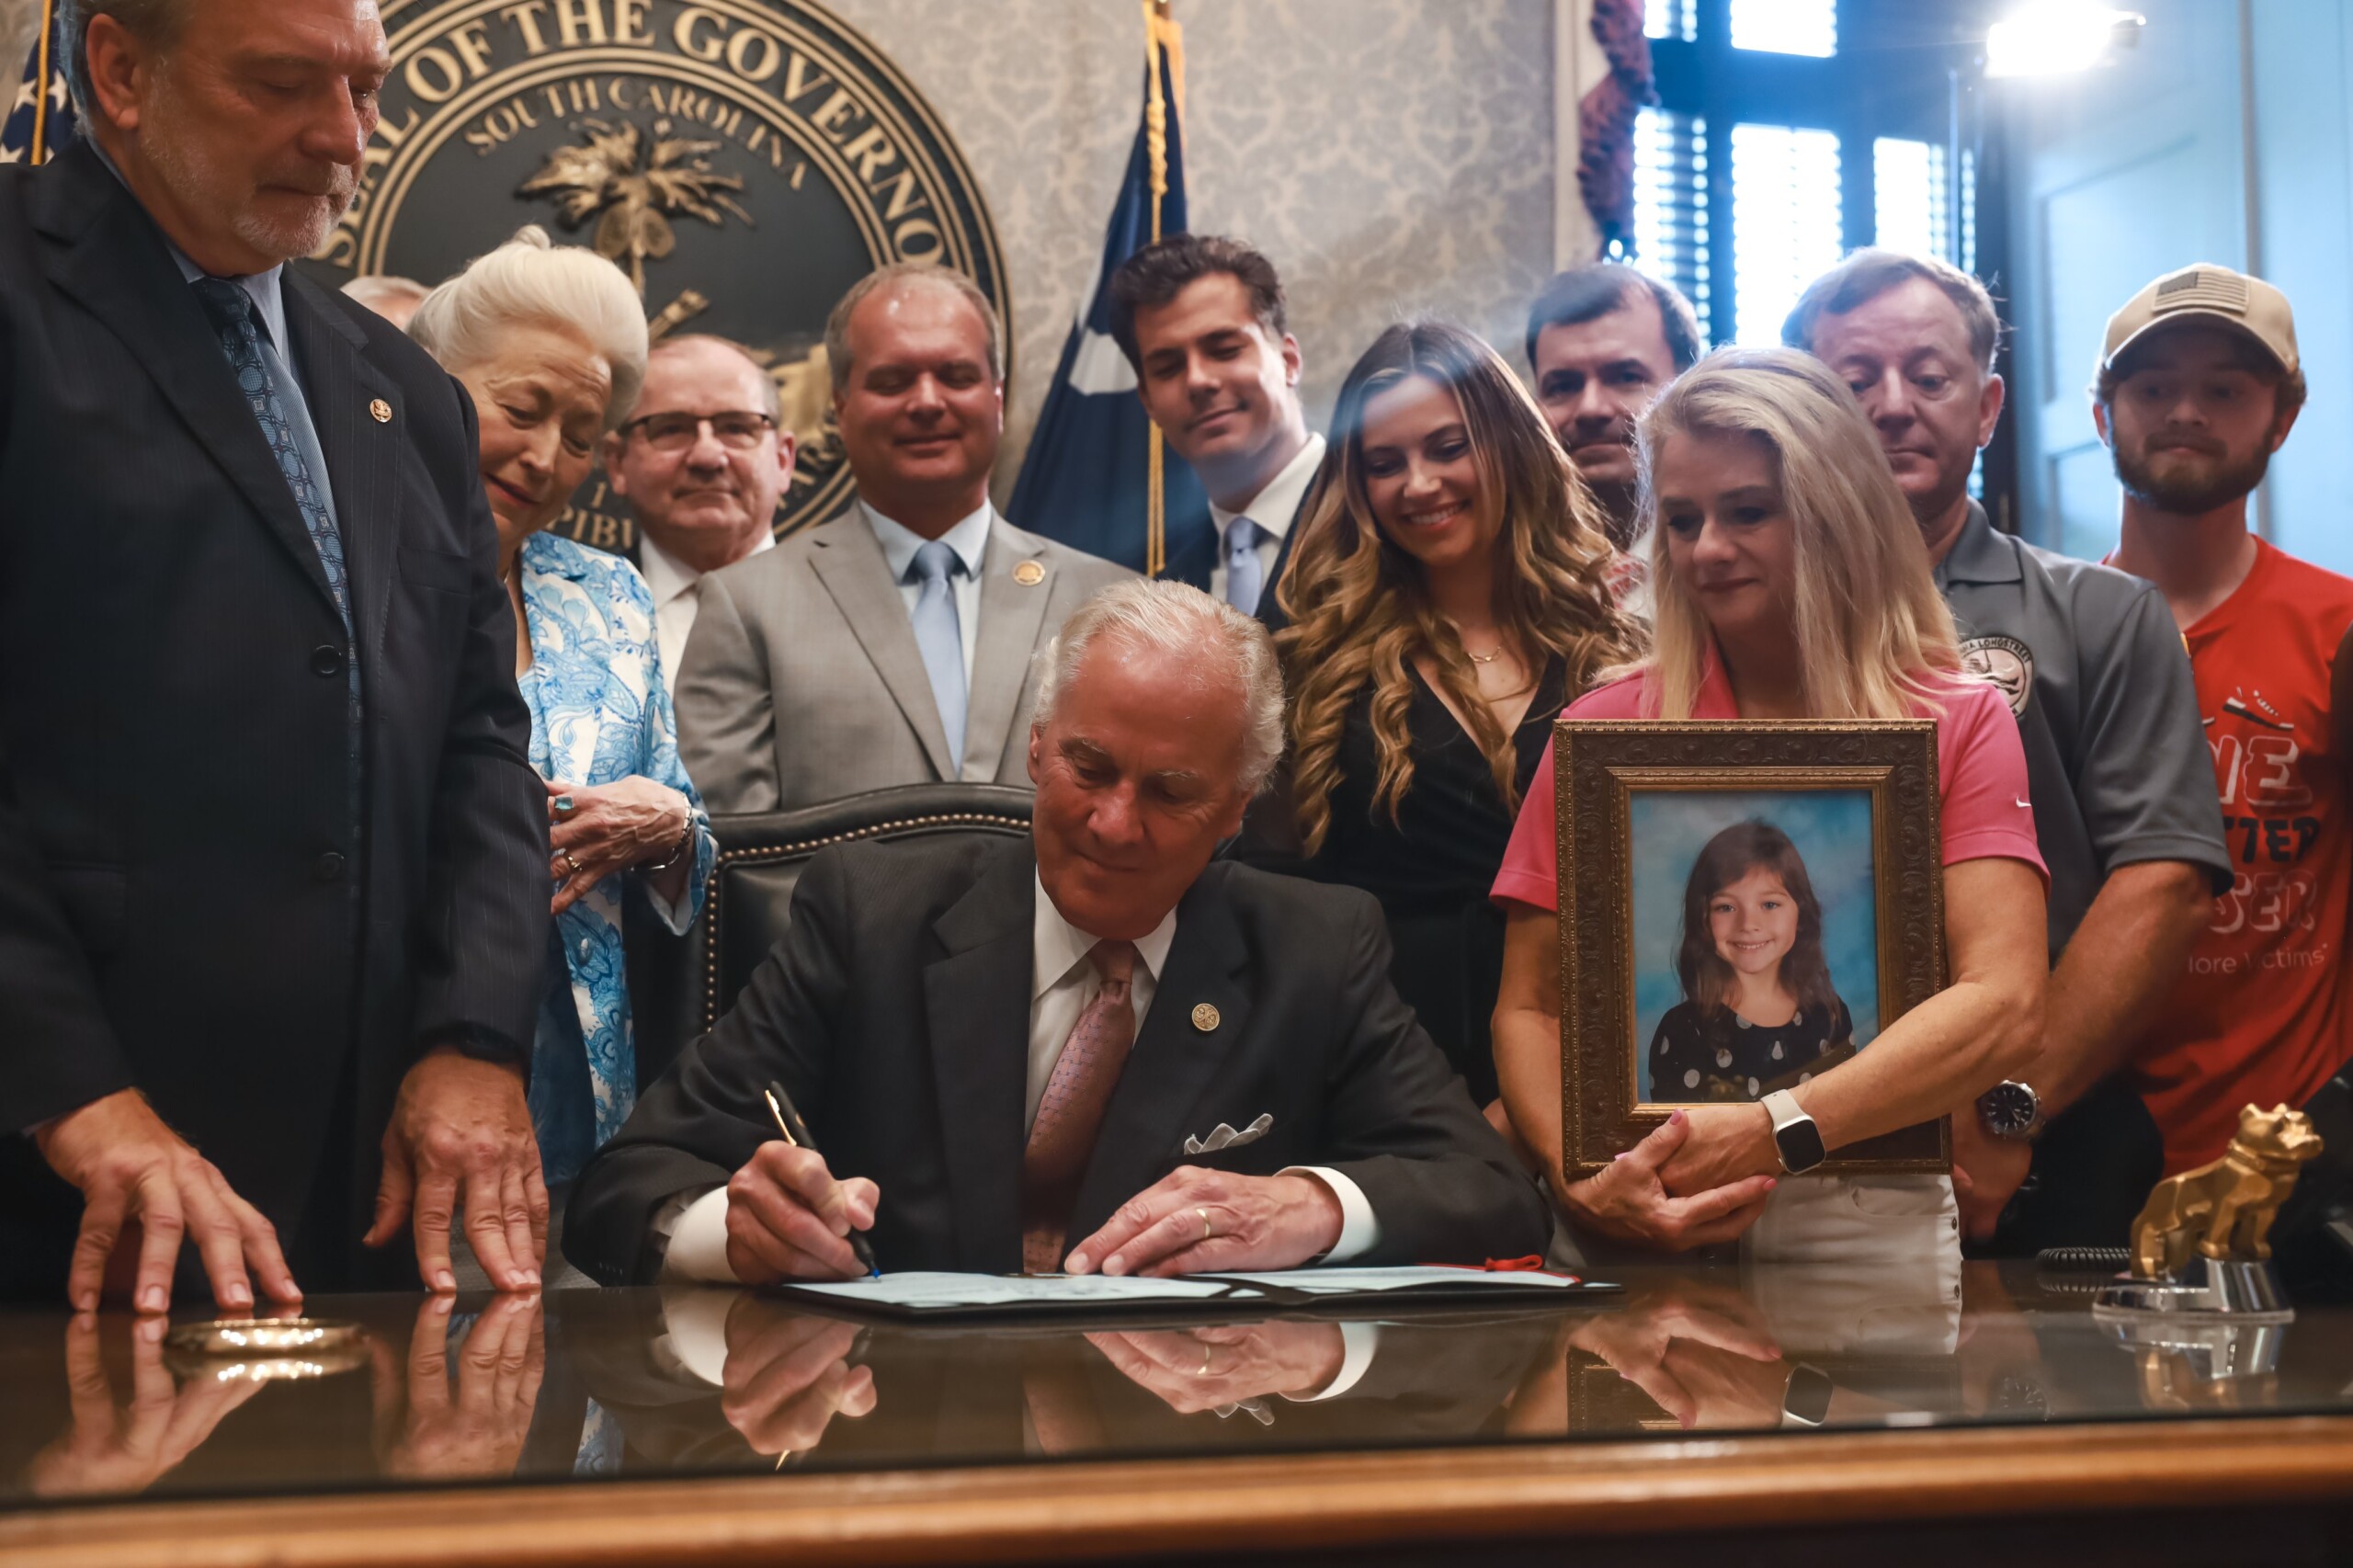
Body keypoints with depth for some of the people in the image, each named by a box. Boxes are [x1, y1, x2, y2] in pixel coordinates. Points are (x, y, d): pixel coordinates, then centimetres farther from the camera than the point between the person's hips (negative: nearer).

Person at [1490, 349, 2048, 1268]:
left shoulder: (1961, 726, 7)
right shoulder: (1600, 730, 11)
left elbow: (2006, 1009, -5)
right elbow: (1528, 1007, 8)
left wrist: (1773, 1130, -16)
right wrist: (1580, 1181, -11)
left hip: (1869, 1221, -1)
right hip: (1637, 1231, 1)